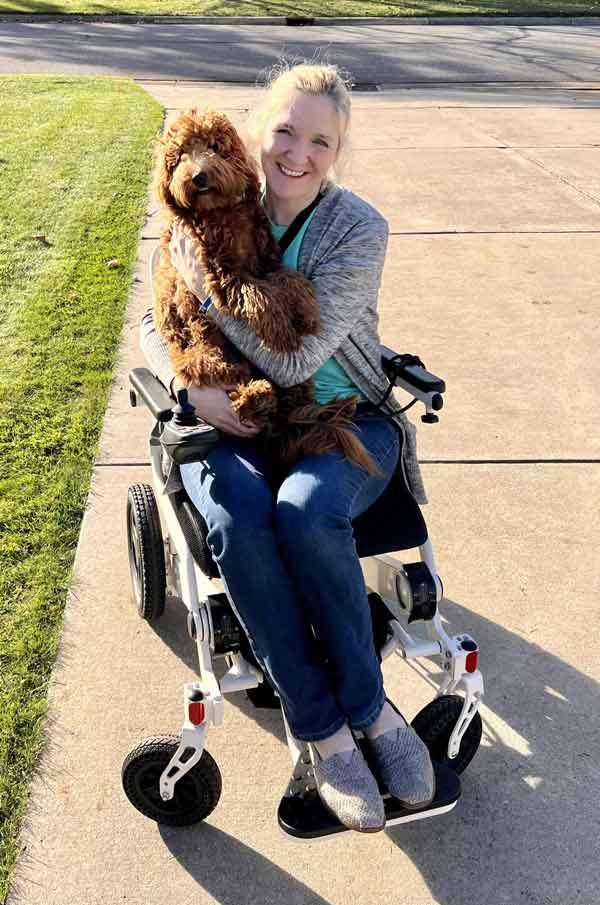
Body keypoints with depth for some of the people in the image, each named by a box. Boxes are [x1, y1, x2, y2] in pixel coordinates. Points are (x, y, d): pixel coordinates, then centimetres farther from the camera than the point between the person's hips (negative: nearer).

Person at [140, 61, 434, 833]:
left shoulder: (359, 229, -11)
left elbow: (296, 358, -20)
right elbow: (155, 323, 7)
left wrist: (204, 282, -15)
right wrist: (191, 385, -14)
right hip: (235, 422, 2)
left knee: (306, 512, -35)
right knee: (237, 522, -31)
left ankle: (359, 711, -11)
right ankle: (327, 728, -15)